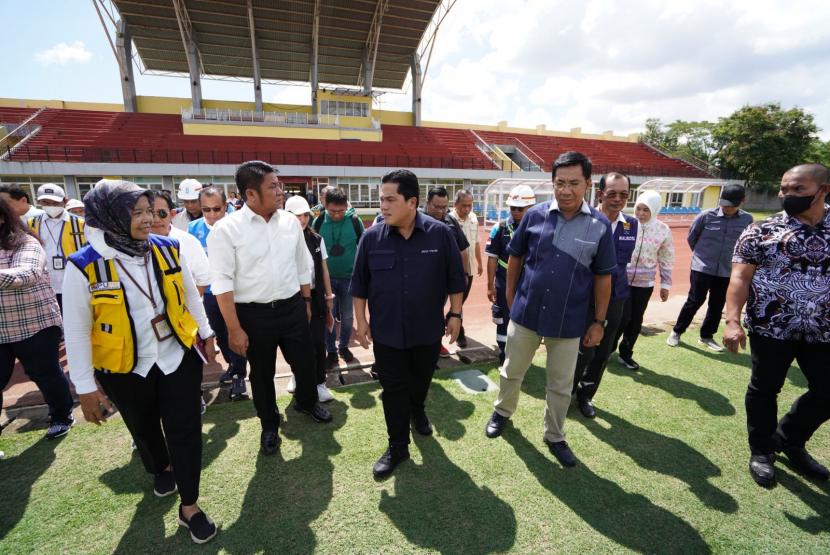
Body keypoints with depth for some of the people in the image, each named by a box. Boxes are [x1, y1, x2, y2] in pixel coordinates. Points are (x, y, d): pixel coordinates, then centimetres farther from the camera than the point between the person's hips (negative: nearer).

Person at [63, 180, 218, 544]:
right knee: (144, 427, 23)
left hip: (179, 356, 1)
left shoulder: (168, 249, -9)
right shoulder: (83, 266, -15)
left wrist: (206, 332, 11)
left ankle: (189, 506, 23)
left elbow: (191, 295, 5)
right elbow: (76, 330, -10)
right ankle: (161, 469, 55)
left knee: (184, 429, 5)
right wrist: (85, 387, -7)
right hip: (124, 369, 0)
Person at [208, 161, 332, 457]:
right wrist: (234, 329, -13)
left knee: (305, 361, 17)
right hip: (254, 314, -3)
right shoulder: (226, 229, -13)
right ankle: (269, 425, 40)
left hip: (293, 308, 3)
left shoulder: (290, 221, 0)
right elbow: (222, 282, -13)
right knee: (262, 373, 16)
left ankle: (306, 401, 48)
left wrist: (306, 303, 13)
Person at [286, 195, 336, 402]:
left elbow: (324, 270, 7)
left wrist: (329, 296, 8)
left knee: (318, 341, 4)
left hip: (315, 296, 2)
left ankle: (319, 383, 17)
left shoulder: (317, 239, 1)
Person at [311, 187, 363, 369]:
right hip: (326, 277, 0)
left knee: (347, 316, 12)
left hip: (349, 277, 0)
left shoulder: (355, 221, -10)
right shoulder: (318, 221, -8)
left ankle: (344, 347, 32)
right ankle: (331, 351, 22)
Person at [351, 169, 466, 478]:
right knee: (393, 389, 8)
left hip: (428, 328, 1)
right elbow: (359, 284, 1)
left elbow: (455, 278, -2)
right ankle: (398, 446, 26)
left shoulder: (440, 233, -10)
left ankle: (417, 411, 53)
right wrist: (361, 321, 0)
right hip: (386, 331, 0)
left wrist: (455, 314, -2)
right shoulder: (371, 237, -7)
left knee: (421, 380, 21)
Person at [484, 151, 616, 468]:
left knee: (561, 385, 15)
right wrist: (510, 298, 6)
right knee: (511, 371, 18)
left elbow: (602, 277, 1)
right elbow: (515, 258, 5)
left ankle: (555, 437, 38)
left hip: (569, 321, 0)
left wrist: (599, 321, 2)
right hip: (525, 313, 0)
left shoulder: (600, 226, -6)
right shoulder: (535, 215, -6)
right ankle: (502, 411, 45)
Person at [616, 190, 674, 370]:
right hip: (622, 279, -3)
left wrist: (665, 284, 8)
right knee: (623, 316, -5)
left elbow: (666, 260, 7)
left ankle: (625, 353, 28)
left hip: (645, 282, 3)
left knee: (636, 319, 10)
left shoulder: (663, 230, -1)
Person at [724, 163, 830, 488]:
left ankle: (789, 440, 39)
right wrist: (733, 321, -22)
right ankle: (761, 451, 30)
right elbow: (740, 279, -11)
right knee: (764, 390, 9)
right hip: (771, 328, -3)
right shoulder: (761, 231, -6)